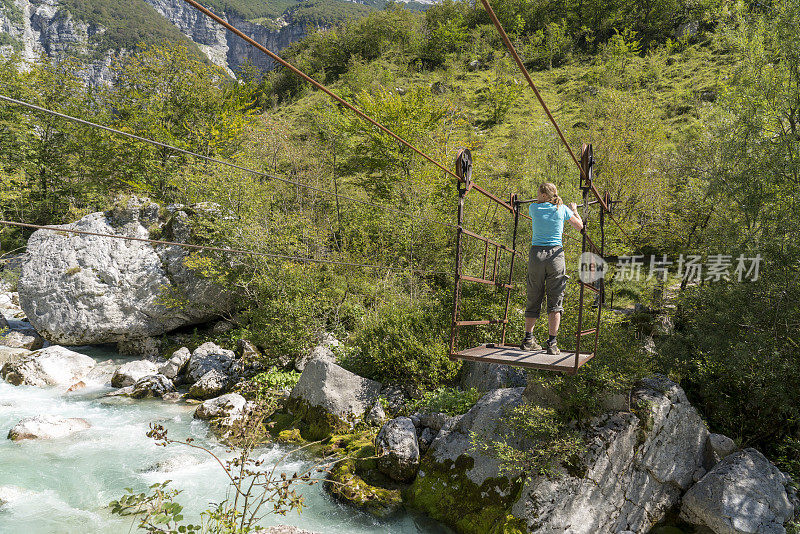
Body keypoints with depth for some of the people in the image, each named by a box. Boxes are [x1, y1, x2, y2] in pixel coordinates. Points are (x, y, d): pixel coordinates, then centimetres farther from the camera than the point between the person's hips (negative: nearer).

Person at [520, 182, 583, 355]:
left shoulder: (534, 208, 4)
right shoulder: (562, 209, 3)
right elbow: (579, 226, 17)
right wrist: (575, 210, 36)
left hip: (536, 253, 1)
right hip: (556, 254, -1)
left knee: (533, 300, 10)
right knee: (555, 302, 1)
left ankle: (528, 339, 9)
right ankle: (552, 343, -2)